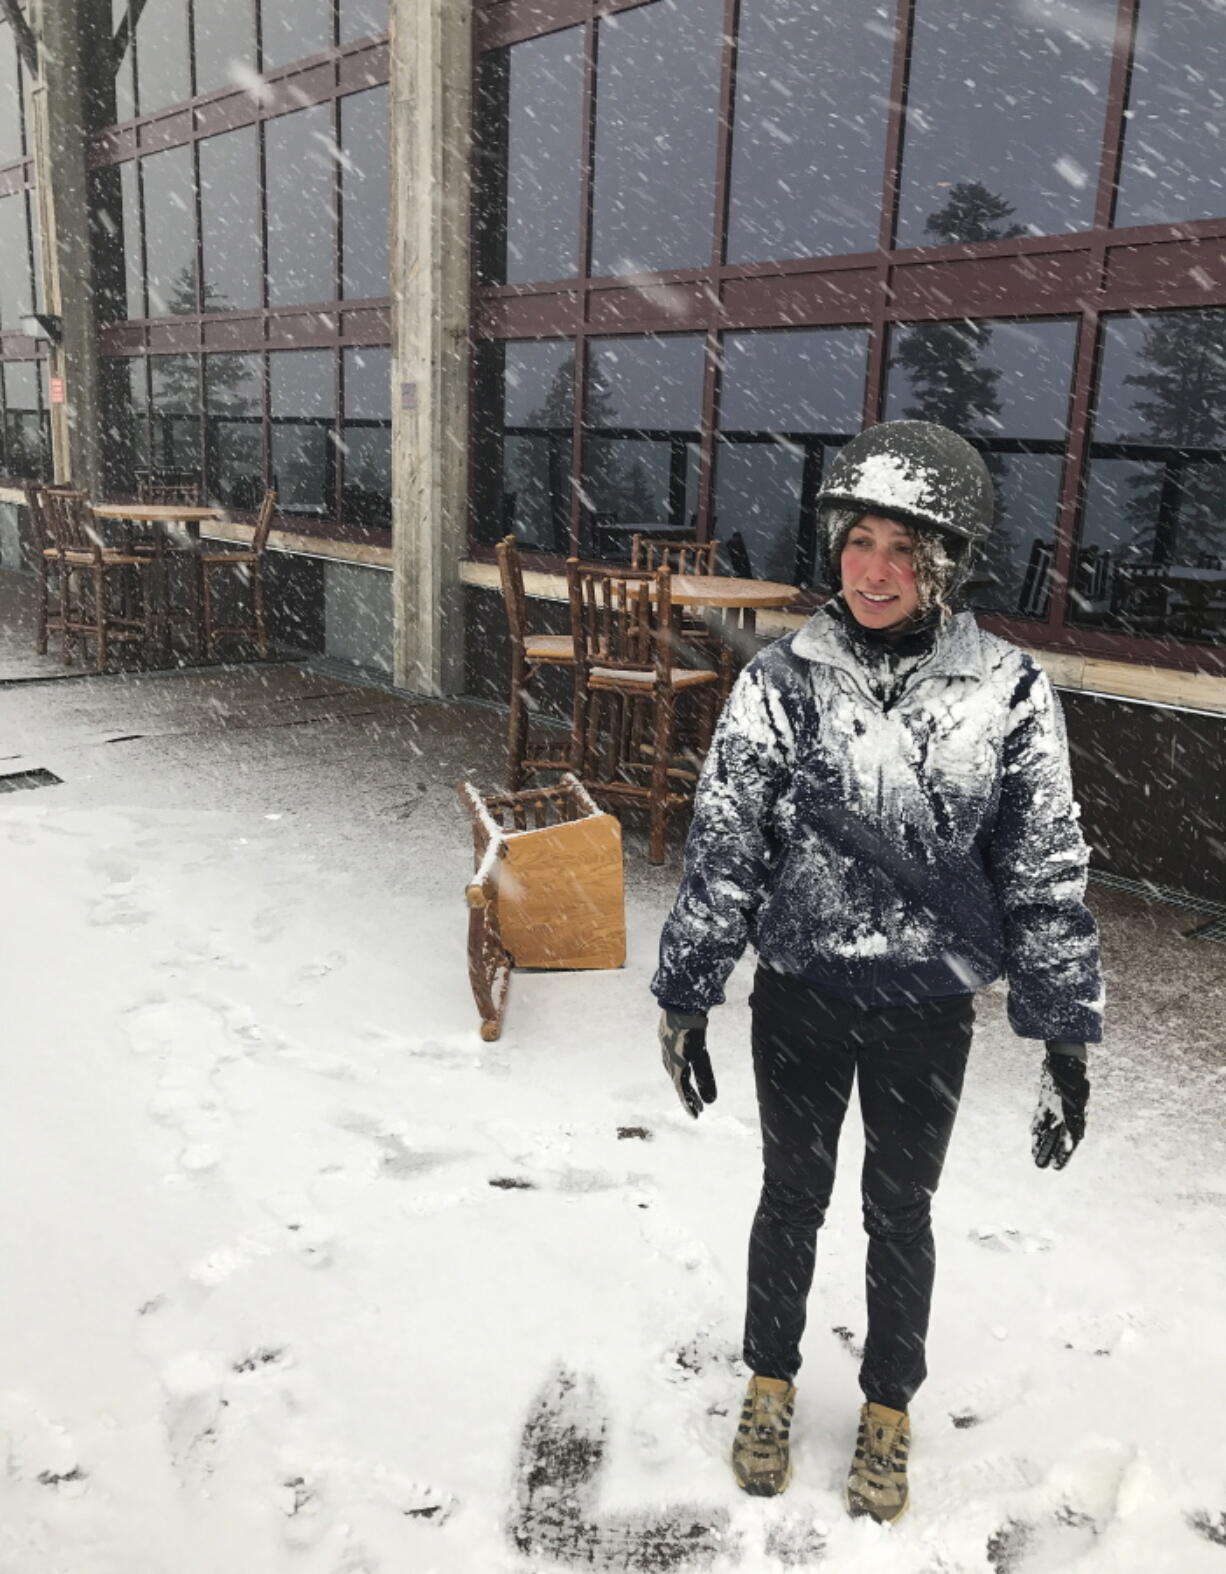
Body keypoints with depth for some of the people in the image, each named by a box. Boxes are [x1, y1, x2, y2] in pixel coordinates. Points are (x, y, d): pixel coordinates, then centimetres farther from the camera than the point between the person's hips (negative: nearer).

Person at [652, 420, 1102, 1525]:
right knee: (792, 1194, 19)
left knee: (901, 1212, 18)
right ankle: (771, 1382, 46)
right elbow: (722, 844, -7)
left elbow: (1048, 873, -5)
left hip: (931, 1009, 0)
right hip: (799, 994, 0)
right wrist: (685, 996, -4)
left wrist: (1067, 1037, -3)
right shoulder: (785, 677, -11)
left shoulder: (1008, 692, -11)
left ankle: (888, 1411, 45)